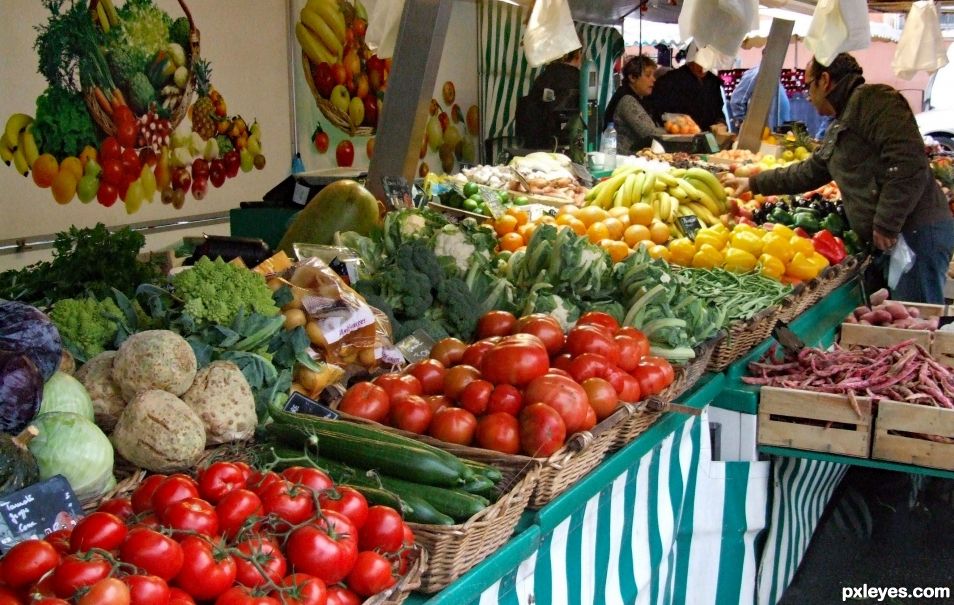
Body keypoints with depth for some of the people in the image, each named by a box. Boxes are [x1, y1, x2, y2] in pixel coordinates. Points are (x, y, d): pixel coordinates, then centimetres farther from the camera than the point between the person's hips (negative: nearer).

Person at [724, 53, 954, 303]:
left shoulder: (872, 99, -10)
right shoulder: (839, 127, 22)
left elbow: (909, 163, -21)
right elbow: (808, 172, 34)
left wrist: (886, 225, -20)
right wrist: (754, 183, 36)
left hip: (917, 232, -10)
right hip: (890, 236, 10)